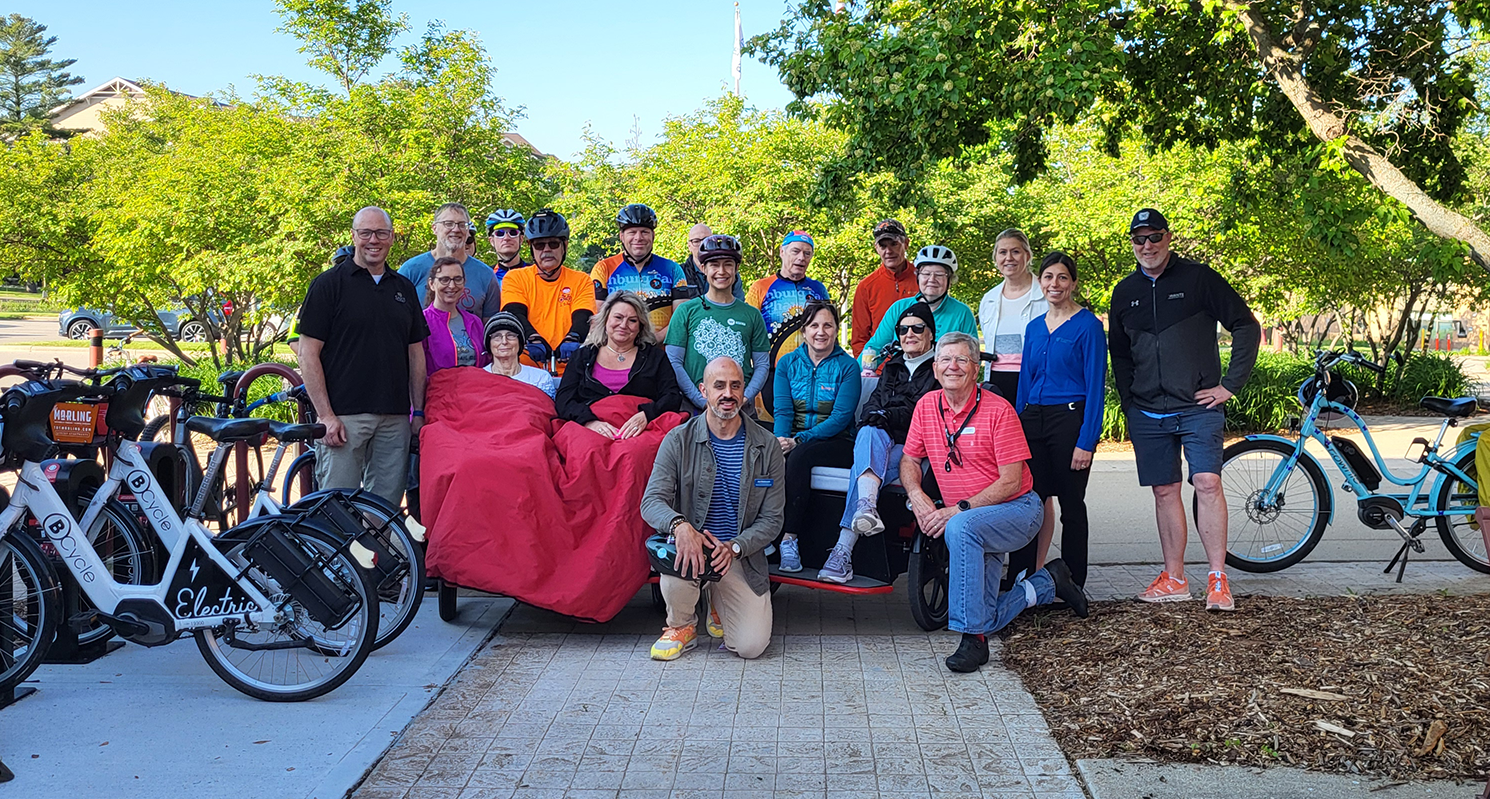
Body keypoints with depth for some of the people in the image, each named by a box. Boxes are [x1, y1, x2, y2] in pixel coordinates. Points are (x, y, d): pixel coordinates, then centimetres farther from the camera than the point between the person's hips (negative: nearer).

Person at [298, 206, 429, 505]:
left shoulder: (404, 288, 15)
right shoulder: (329, 284, 0)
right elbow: (309, 353, -5)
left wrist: (418, 411, 9)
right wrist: (326, 415, -12)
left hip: (395, 419, 4)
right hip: (343, 417, -4)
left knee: (386, 507, 7)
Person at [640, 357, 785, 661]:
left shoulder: (767, 446, 0)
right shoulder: (679, 440, -2)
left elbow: (772, 519, 1)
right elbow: (652, 501, -10)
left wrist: (734, 547, -18)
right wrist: (679, 525, -34)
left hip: (741, 554, 1)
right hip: (691, 544, -1)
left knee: (751, 646, -14)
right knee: (678, 567, -37)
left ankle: (720, 605, 23)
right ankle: (682, 625, -1)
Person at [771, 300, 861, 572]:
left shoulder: (847, 366, 1)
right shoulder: (787, 363, 13)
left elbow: (841, 416, -10)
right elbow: (782, 410, 3)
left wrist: (799, 440, -21)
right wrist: (780, 440, -19)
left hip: (836, 442, -3)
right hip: (794, 440, 3)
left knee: (799, 456, -34)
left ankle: (788, 537, -34)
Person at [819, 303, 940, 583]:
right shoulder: (892, 366, 30)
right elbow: (873, 404, 19)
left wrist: (888, 416, -17)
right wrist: (873, 417, -6)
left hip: (913, 446, -4)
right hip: (882, 439, 4)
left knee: (864, 461, -34)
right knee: (870, 432, -35)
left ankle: (844, 548, -47)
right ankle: (867, 506, -61)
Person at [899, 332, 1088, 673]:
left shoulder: (998, 410, -14)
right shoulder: (927, 406, 2)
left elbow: (1011, 482, -17)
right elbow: (909, 460, 10)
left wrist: (960, 509, -25)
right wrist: (917, 496, -12)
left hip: (1018, 509, -6)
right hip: (976, 526, 6)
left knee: (960, 528, -38)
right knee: (987, 621, 1)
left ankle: (972, 639, -31)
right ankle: (1046, 583, 31)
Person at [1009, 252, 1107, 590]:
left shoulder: (1088, 325, -5)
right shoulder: (1034, 327, 13)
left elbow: (1096, 385, -9)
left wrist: (1087, 441, -15)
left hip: (1070, 419, -5)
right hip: (1032, 420, 5)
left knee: (1071, 505, 4)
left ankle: (1072, 586, 14)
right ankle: (1017, 580, 9)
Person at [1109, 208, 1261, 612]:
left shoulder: (1198, 278, -2)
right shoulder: (1125, 292, 12)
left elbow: (1247, 326, -1)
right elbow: (1119, 352, 22)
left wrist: (1230, 384, -5)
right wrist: (1128, 401, 13)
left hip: (1198, 407, -4)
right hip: (1147, 413, 4)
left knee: (1208, 483, -13)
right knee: (1165, 492, 7)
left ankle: (1217, 579, -7)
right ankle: (1174, 579, 14)